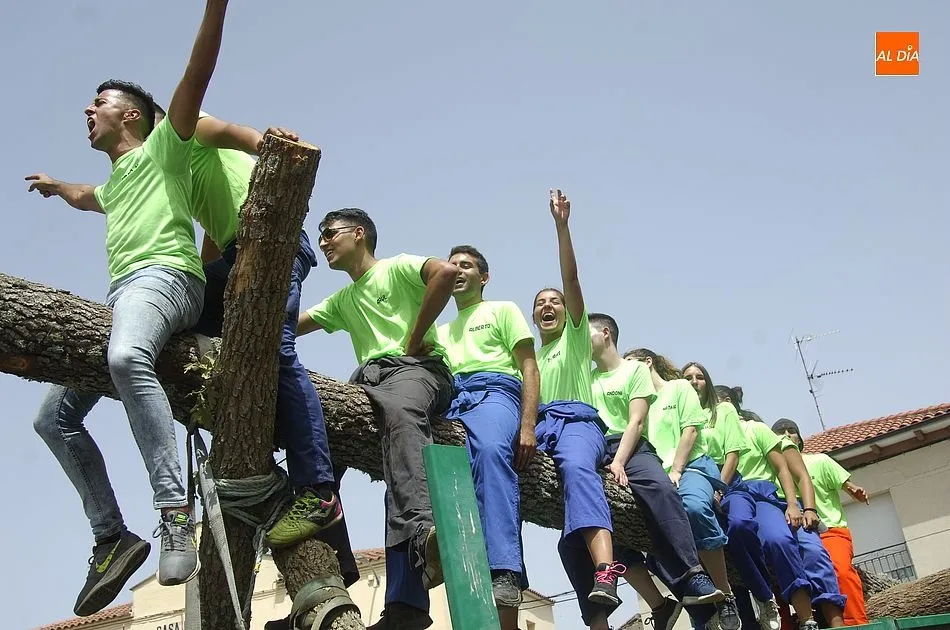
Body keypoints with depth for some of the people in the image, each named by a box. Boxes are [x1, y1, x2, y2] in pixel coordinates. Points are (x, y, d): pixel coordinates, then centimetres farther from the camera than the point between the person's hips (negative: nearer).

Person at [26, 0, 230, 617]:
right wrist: (56, 185, 80)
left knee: (127, 358, -42)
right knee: (54, 418, 3)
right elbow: (85, 197, 60)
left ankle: (175, 511, -48)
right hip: (120, 293, 9)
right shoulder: (114, 182, 34)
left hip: (164, 276, -9)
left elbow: (197, 75, -4)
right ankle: (113, 537, 1)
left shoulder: (162, 146, 11)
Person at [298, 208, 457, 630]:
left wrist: (414, 339, -9)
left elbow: (446, 272, -9)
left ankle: (421, 534, -67)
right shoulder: (342, 301, 35)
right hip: (367, 378, 7)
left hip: (416, 368, -7)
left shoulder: (397, 268, 12)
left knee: (400, 412, -41)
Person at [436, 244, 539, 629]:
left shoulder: (503, 310, 23)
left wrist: (527, 425, -8)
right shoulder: (442, 332, 38)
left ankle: (505, 579, -57)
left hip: (494, 390, -4)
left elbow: (529, 368, 9)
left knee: (491, 452, -41)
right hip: (451, 402, 5)